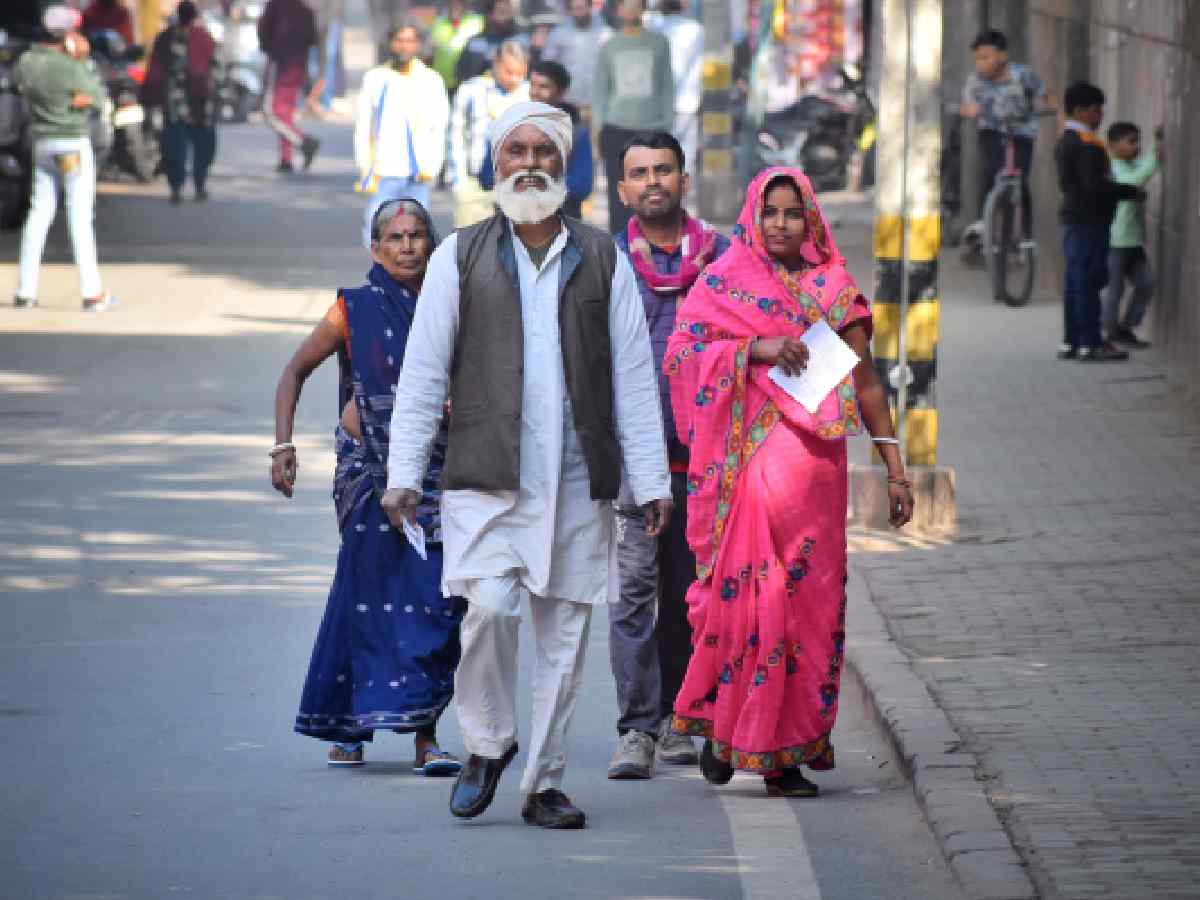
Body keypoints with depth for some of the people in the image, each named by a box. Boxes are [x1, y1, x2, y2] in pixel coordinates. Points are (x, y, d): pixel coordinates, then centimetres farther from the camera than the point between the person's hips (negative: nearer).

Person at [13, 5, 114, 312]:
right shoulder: (70, 68, -19)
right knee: (81, 217, -3)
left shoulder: (25, 62, -1)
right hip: (74, 144, -6)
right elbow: (99, 98, -7)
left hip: (42, 145, 6)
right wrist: (84, 61, -1)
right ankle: (91, 292, -2)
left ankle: (25, 290, 10)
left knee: (38, 215, 11)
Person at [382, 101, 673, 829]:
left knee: (565, 630, 1)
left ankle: (545, 783, 11)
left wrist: (652, 480, 5)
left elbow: (633, 378, 10)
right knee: (488, 608, -17)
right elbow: (423, 373, 7)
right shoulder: (461, 258, 8)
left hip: (578, 485, 1)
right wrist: (403, 474, 0)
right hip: (486, 480, -1)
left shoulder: (603, 260, 10)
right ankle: (488, 743, 6)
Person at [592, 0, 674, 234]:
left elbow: (667, 85, 9)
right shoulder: (609, 47, 10)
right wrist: (600, 126, 3)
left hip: (651, 129, -1)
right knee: (619, 197, -2)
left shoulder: (658, 43, 7)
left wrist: (667, 124, 4)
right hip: (617, 129, 1)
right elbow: (599, 90, 13)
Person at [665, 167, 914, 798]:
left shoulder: (833, 289, 13)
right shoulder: (722, 283, 7)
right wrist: (755, 348, -16)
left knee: (809, 596, -1)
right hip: (746, 458, -2)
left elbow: (865, 381, 13)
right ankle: (722, 725, 6)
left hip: (815, 461, 2)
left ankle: (786, 751, 4)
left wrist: (894, 467, 9)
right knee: (748, 587, -11)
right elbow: (680, 354, -4)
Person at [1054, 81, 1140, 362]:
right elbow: (1095, 184, -22)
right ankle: (1090, 344, -9)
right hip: (1090, 221, -10)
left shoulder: (1065, 142, 16)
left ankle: (1070, 342, 15)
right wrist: (1132, 192, -13)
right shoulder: (1086, 144, -16)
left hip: (1073, 218, 10)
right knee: (1089, 281, -9)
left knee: (1073, 281, 12)